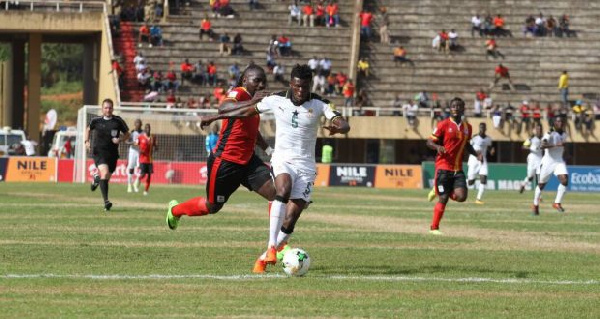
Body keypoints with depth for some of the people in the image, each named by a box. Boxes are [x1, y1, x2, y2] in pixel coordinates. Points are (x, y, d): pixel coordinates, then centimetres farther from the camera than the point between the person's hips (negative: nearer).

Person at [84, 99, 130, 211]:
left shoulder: (118, 121, -1)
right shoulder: (96, 121, 1)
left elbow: (127, 134, 10)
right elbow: (88, 129, 20)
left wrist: (120, 140, -10)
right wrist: (87, 141, 5)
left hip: (112, 154, 2)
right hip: (99, 152, -2)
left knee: (106, 177, 13)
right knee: (105, 173, -25)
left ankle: (96, 179, 53)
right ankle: (106, 201, -27)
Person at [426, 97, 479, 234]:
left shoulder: (467, 127, 10)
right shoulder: (444, 125, -5)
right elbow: (429, 141, -3)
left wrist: (476, 154, 10)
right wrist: (437, 147, -25)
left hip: (458, 169, 5)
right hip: (443, 167, -4)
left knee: (461, 196, -12)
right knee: (443, 199, -6)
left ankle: (438, 191, 18)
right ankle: (434, 228, 10)